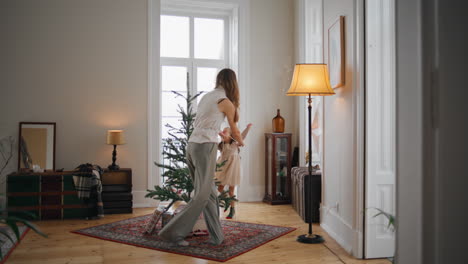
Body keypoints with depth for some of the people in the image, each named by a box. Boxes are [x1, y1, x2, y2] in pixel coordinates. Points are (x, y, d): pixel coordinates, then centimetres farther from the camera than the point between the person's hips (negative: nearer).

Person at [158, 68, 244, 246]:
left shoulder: (207, 96, 18)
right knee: (202, 195, -3)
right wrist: (241, 142, 32)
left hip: (192, 144, 8)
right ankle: (173, 232, -3)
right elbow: (235, 132, 10)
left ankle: (216, 235, 15)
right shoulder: (226, 102, -3)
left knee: (210, 193, 11)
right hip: (206, 146, -8)